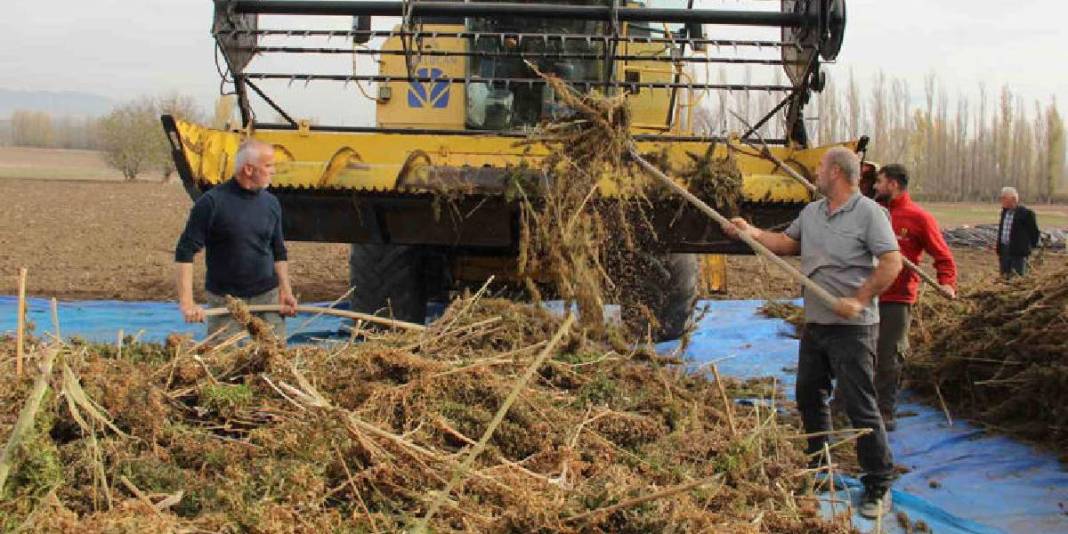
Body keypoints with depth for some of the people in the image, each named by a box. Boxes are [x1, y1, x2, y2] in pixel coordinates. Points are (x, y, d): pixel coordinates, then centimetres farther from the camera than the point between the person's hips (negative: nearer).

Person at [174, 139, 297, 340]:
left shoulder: (271, 203, 5)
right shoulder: (212, 202, -11)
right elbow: (185, 252, -11)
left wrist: (286, 292, 3)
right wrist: (186, 302, -18)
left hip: (267, 296, 4)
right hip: (224, 300, -4)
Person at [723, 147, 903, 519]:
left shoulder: (868, 212, -13)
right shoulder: (811, 212, 10)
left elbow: (892, 262, -17)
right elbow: (788, 243, 21)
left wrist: (859, 300, -23)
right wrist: (752, 233, 9)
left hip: (852, 328, -8)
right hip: (814, 324, 8)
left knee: (860, 408, -5)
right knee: (809, 397, 18)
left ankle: (879, 485, 5)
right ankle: (815, 465, 36)